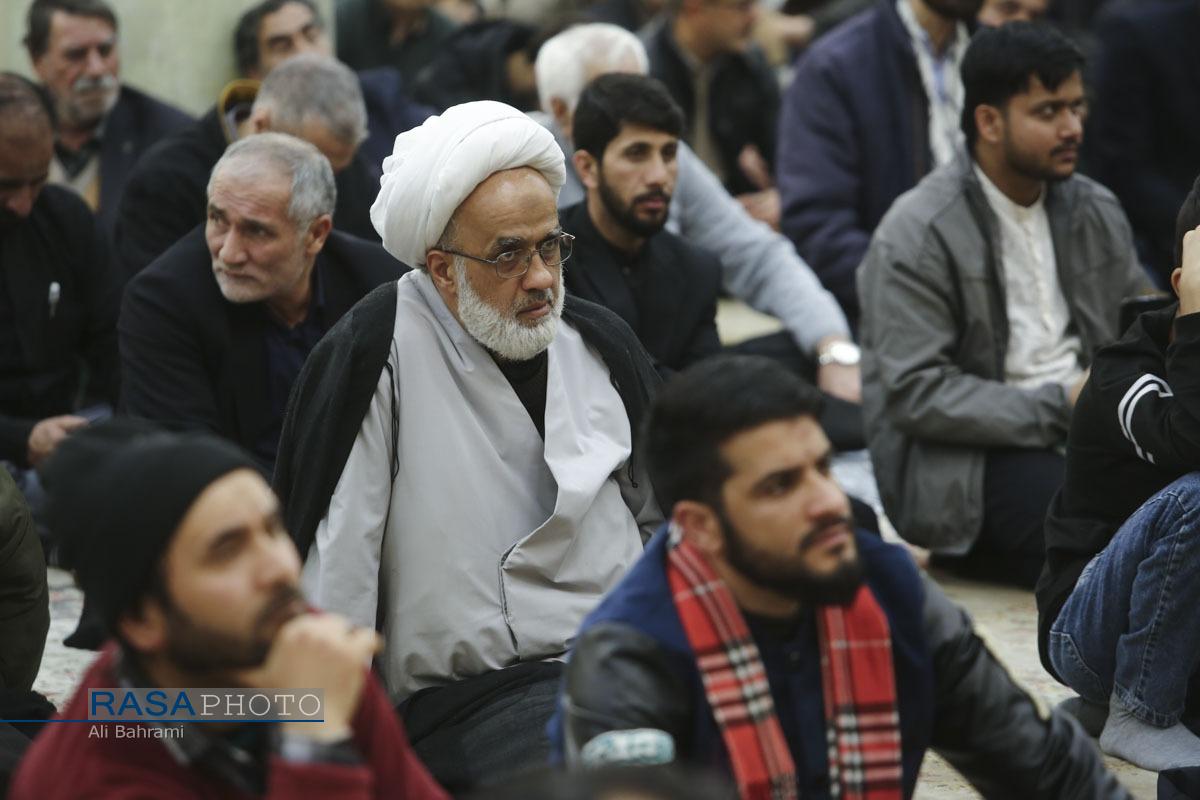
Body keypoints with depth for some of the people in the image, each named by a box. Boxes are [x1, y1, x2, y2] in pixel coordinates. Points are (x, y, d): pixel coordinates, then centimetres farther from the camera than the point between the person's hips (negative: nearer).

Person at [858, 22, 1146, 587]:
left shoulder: (1095, 210, 12)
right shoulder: (916, 236, -9)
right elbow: (915, 393, -15)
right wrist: (1056, 407, -19)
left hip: (1082, 422, 7)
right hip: (962, 458, -7)